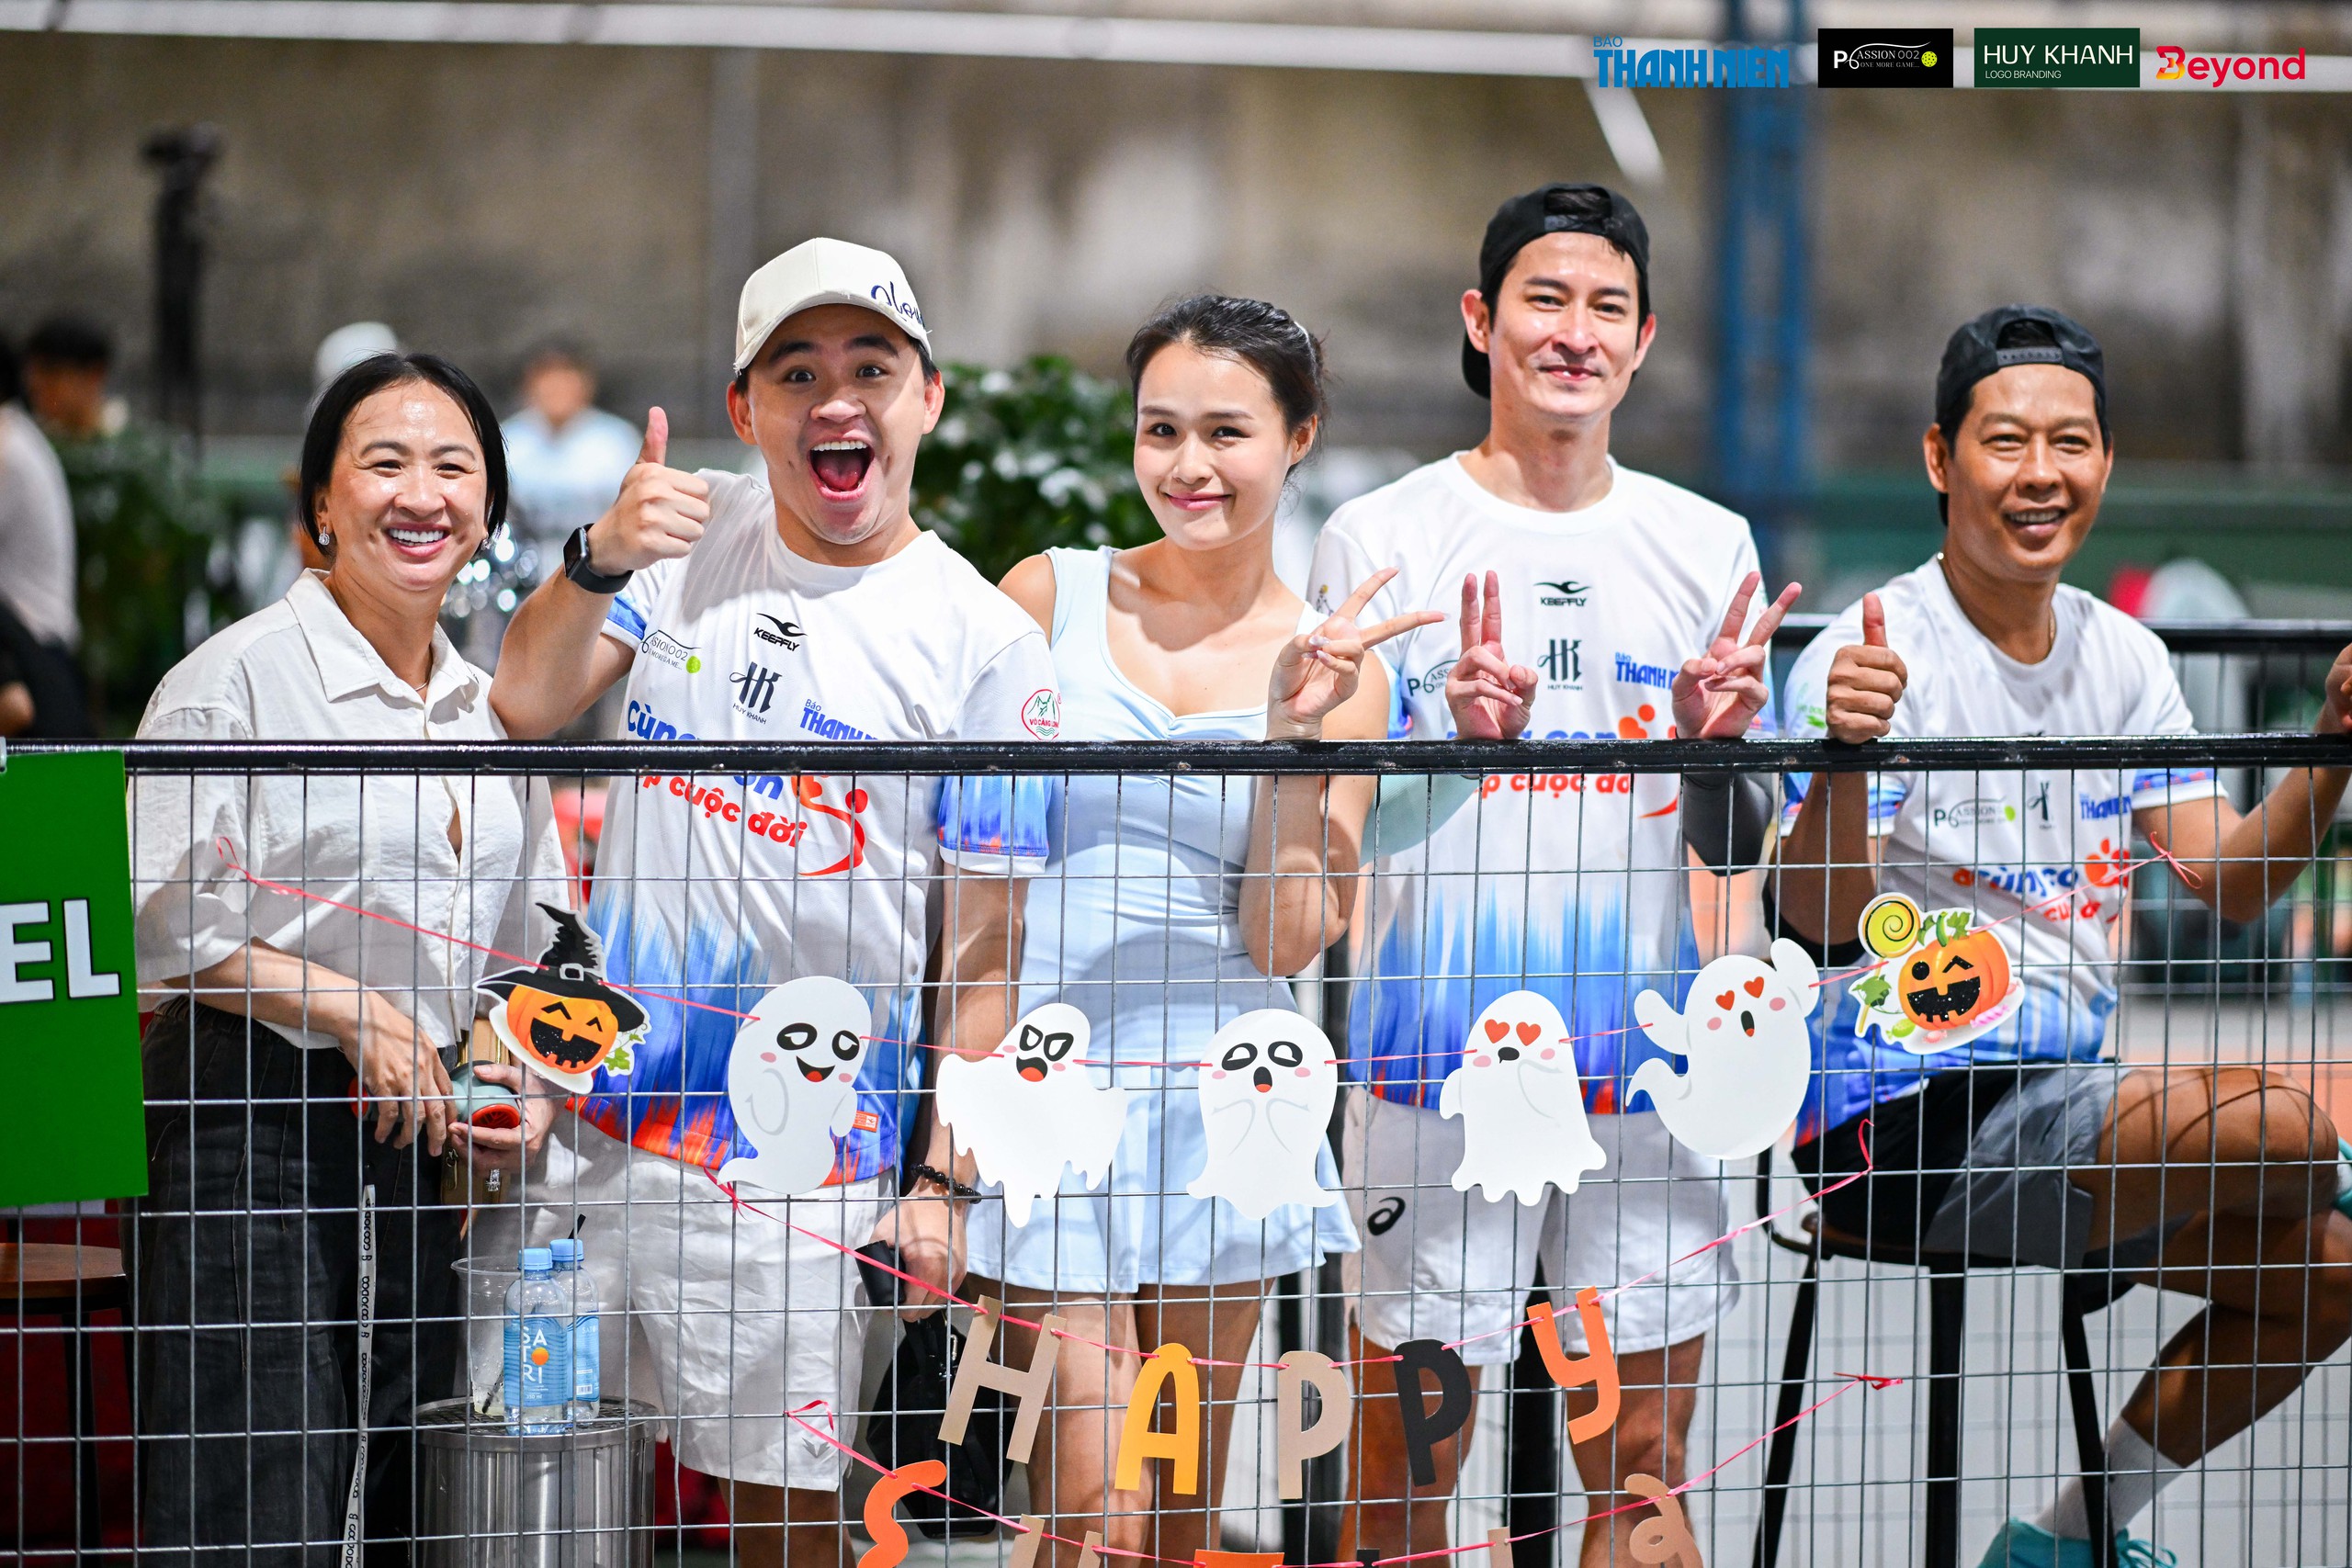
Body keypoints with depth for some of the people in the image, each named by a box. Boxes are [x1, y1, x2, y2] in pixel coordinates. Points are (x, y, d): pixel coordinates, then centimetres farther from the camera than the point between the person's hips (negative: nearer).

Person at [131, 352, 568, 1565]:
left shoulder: (490, 710, 14)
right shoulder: (235, 679, -6)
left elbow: (532, 943, 21)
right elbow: (159, 921, -11)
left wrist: (534, 1086, 3)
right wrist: (347, 1009, -15)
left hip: (431, 1139, 6)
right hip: (257, 1132, -6)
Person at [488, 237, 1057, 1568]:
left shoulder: (987, 645, -4)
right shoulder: (695, 534, 7)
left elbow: (983, 947, -3)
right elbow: (527, 706, 0)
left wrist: (939, 1182, -7)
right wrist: (600, 561, -18)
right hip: (594, 1107, 3)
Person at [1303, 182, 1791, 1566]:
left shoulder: (1709, 547, 9)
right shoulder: (1383, 540, 0)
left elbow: (1740, 854, 12)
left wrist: (1717, 743, -9)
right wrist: (1456, 738, -20)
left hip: (1650, 1068, 3)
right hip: (1438, 1062, -3)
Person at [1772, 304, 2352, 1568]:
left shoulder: (2124, 656, 10)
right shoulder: (1872, 655, -11)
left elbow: (2228, 881, 7)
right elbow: (1820, 923, -20)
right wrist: (1843, 756, -38)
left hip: (2061, 1103, 8)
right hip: (1907, 1118, -8)